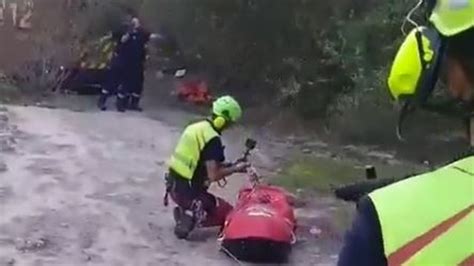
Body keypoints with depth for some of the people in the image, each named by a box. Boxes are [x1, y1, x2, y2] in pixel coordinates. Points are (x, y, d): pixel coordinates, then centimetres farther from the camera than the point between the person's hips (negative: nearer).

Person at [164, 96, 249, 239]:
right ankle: (191, 218, -11)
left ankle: (185, 212, 6)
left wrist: (229, 165, 10)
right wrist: (235, 169, -7)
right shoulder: (213, 139, -19)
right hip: (188, 191, -8)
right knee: (228, 214, 4)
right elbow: (213, 175, -22)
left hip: (174, 185, 8)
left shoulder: (197, 127, 8)